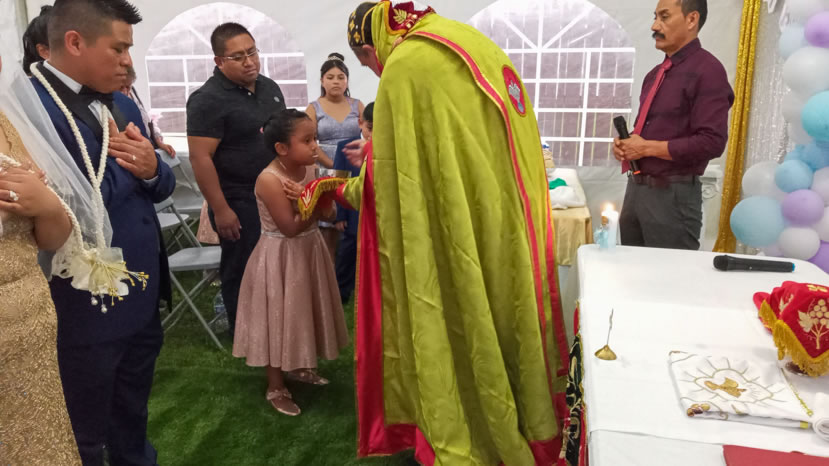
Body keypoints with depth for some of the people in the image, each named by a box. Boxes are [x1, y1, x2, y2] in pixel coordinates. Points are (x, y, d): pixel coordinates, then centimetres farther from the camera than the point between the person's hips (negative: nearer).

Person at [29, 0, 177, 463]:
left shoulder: (123, 105, 8)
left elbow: (161, 187, 9)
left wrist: (152, 170, -12)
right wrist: (116, 162, -21)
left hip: (141, 297, 7)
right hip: (84, 308, -7)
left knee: (133, 420, 27)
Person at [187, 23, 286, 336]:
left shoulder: (269, 87, 8)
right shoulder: (208, 99, -15)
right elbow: (200, 158, -19)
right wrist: (220, 210, -21)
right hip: (239, 202, -7)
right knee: (244, 273, 5)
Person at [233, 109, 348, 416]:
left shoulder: (309, 169, -2)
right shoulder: (270, 180, -24)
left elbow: (319, 211, 8)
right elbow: (291, 227, -27)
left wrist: (328, 210, -13)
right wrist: (319, 207, -25)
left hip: (308, 249, 8)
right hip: (281, 257, -8)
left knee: (303, 312, 21)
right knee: (279, 317, 5)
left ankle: (298, 367, 44)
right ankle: (276, 387, 22)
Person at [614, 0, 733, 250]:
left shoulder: (707, 70, -10)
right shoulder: (655, 74, 15)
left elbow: (712, 142, -19)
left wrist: (647, 148, -16)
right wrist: (625, 144, 2)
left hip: (672, 194, -8)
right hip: (636, 187, 8)